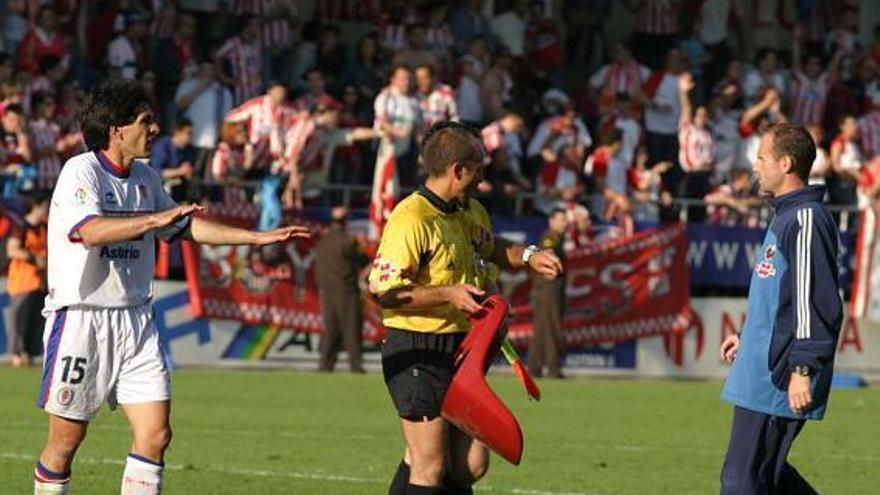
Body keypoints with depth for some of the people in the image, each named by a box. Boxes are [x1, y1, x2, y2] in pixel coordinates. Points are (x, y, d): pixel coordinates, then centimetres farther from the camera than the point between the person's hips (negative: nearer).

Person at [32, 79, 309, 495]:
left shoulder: (145, 178, 11)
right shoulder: (80, 172, -12)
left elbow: (185, 226, 24)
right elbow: (91, 230, -29)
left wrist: (258, 237, 20)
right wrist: (155, 219, -36)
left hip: (135, 318, 7)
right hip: (81, 318, -7)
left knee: (156, 432, -4)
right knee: (66, 439, -1)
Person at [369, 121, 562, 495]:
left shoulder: (470, 212, 11)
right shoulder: (412, 219, -18)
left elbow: (488, 247, 34)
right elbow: (382, 290, -22)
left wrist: (528, 257, 15)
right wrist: (448, 294, -23)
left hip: (460, 348, 9)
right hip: (417, 350, -9)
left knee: (471, 464, 8)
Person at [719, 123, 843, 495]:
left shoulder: (806, 220, -17)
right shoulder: (786, 216, 16)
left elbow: (817, 302, -22)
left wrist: (803, 370, -24)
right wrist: (747, 336, 29)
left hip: (779, 384, -10)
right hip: (761, 377, 10)